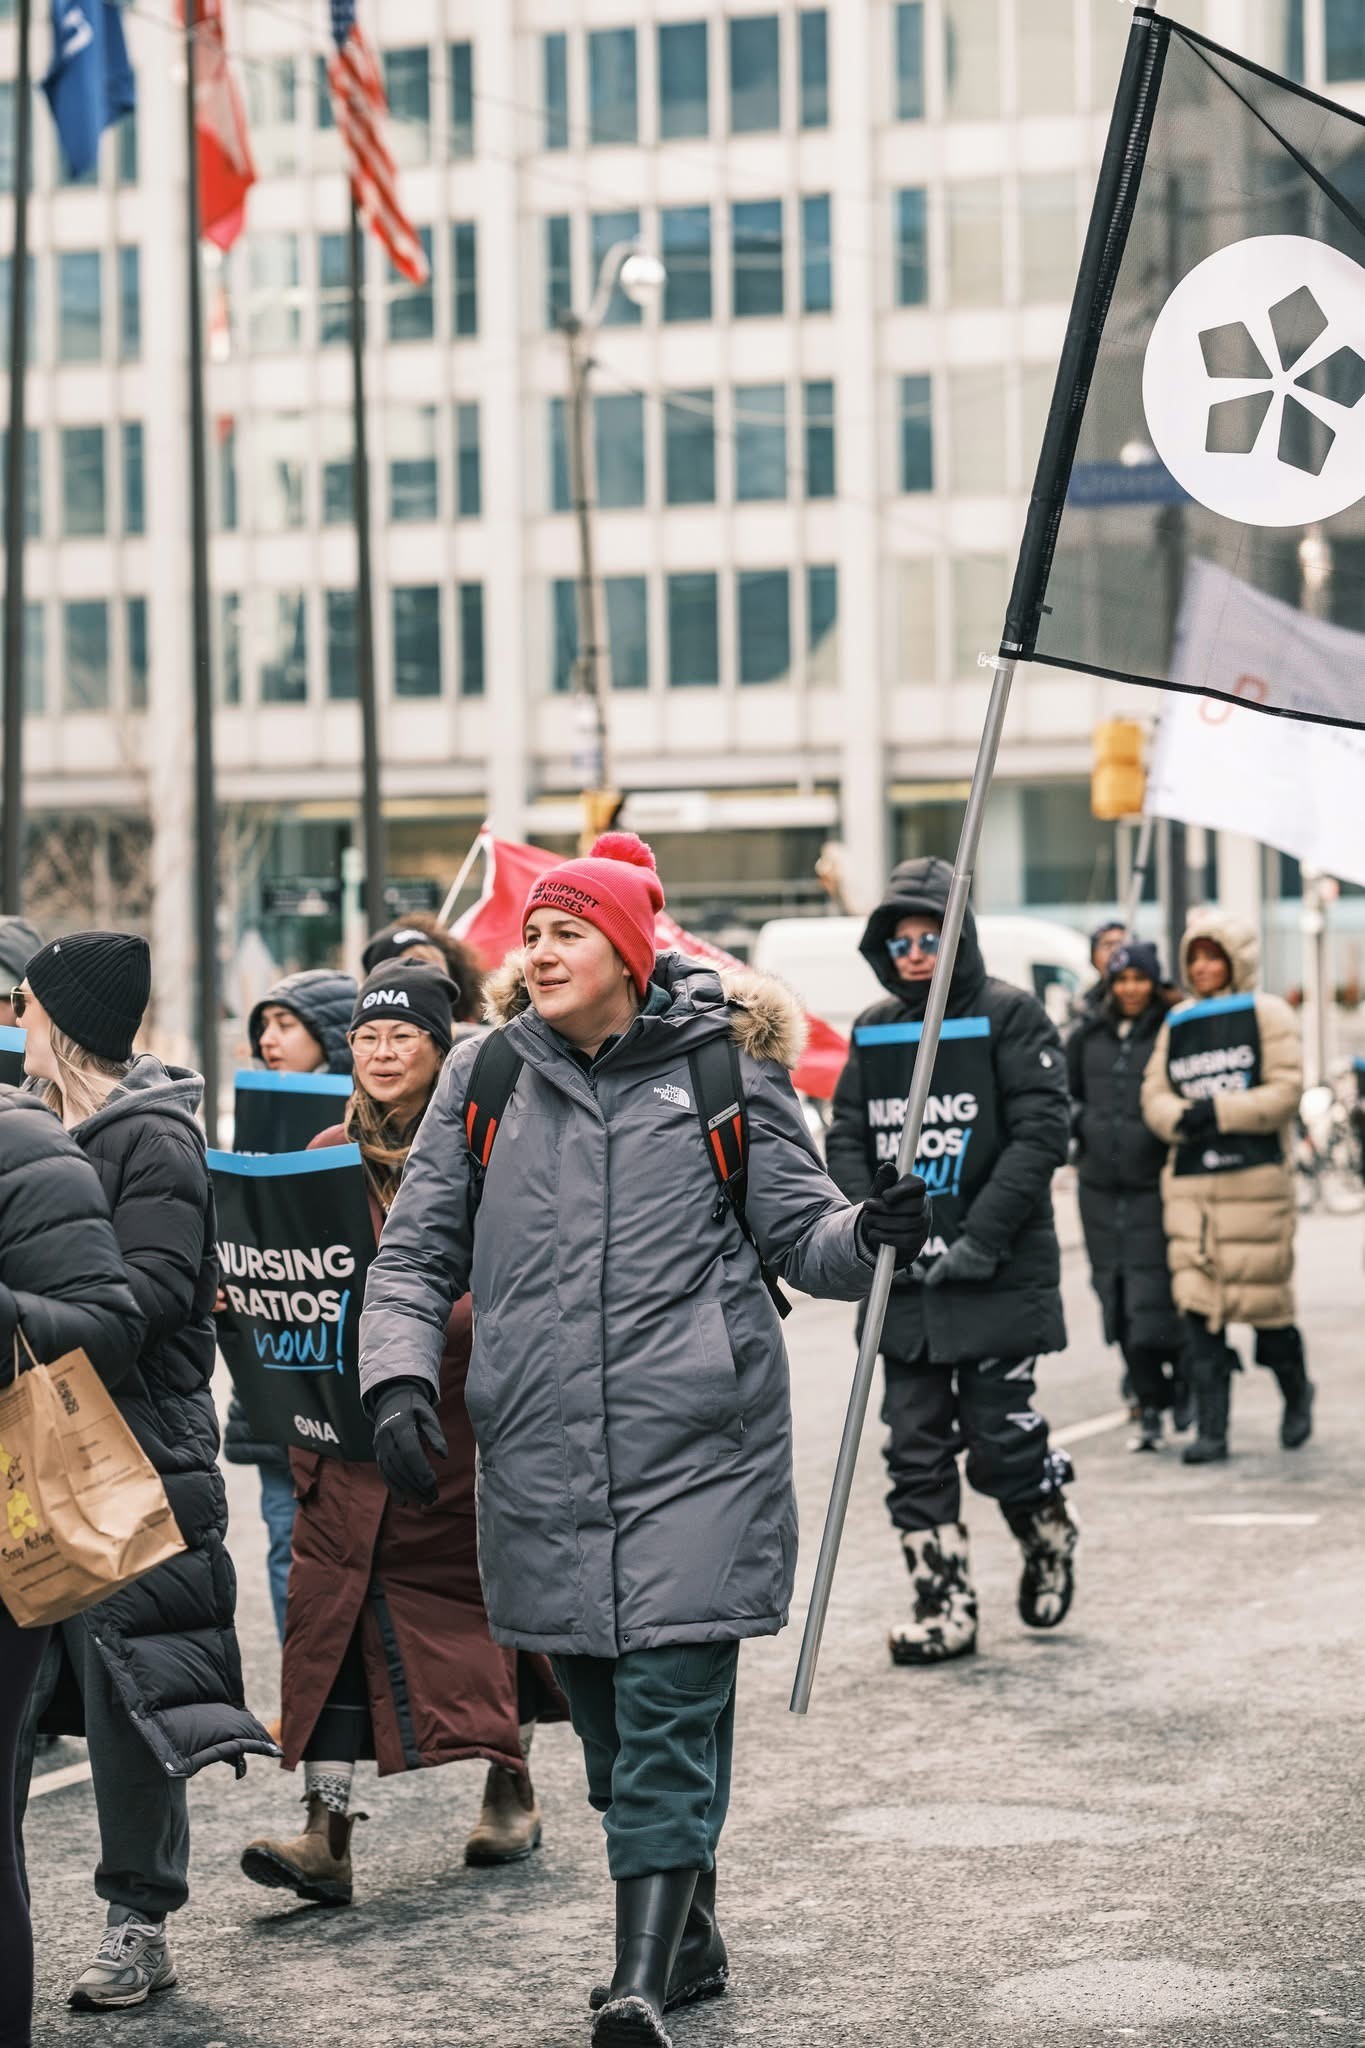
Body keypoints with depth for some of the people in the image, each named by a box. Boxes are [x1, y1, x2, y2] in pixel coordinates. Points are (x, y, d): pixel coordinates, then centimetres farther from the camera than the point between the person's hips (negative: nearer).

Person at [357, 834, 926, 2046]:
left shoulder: (725, 1065, 2)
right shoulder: (487, 1076, 9)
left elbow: (800, 1232, 4)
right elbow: (417, 1254, 11)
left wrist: (870, 1235, -17)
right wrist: (399, 1376, -5)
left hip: (696, 1447, -3)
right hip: (542, 1458, 3)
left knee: (668, 1718, -10)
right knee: (609, 1719, 11)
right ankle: (689, 1942, 28)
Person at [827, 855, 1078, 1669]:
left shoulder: (1010, 1018, -4)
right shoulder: (874, 1032, 12)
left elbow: (1040, 1134, -10)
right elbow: (847, 1139, 13)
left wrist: (982, 1239, -16)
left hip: (997, 1274, -5)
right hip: (903, 1278, 5)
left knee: (1001, 1440, -4)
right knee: (916, 1450, 3)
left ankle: (1050, 1536, 26)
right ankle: (946, 1607, 9)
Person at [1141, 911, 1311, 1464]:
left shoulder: (1266, 1013, 1)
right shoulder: (1177, 1024, 16)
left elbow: (1286, 1092, -6)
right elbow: (1155, 1094, 10)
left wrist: (1218, 1113, -15)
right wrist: (1182, 1120, -12)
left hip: (1255, 1175, -4)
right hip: (1190, 1179, 4)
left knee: (1264, 1295, 0)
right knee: (1199, 1303, -4)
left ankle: (1296, 1393, 27)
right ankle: (1211, 1428, -1)